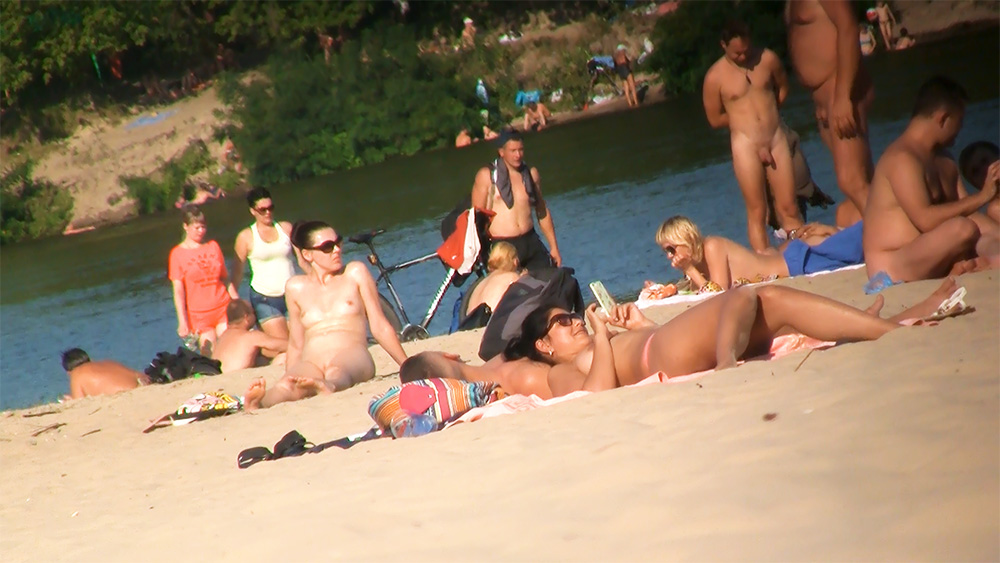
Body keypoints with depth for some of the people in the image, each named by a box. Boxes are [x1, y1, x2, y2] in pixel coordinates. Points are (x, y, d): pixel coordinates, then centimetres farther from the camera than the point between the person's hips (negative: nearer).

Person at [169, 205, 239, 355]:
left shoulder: (213, 246, 10)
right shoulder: (177, 253, 0)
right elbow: (178, 290, -2)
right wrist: (182, 321, -8)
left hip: (223, 309, 3)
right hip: (199, 315, -3)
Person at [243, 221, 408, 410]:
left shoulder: (355, 274, 15)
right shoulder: (296, 288, 19)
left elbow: (380, 327, 15)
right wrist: (291, 377, 18)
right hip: (311, 361, 2)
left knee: (336, 374, -43)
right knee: (287, 388, -37)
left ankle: (326, 387, -76)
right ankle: (261, 401, -69)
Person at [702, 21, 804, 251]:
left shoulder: (768, 59, -1)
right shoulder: (715, 77, -9)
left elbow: (782, 88, 18)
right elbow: (715, 119, -1)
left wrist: (766, 111, 8)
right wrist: (742, 117, 2)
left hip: (777, 138, 3)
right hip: (745, 144, -3)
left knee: (789, 208, 5)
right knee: (757, 212, 0)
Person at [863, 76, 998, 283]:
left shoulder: (940, 159, 15)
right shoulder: (902, 159, -15)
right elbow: (925, 219, -24)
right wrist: (981, 198, -19)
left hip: (923, 258, 10)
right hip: (892, 268, -9)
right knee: (962, 229, -31)